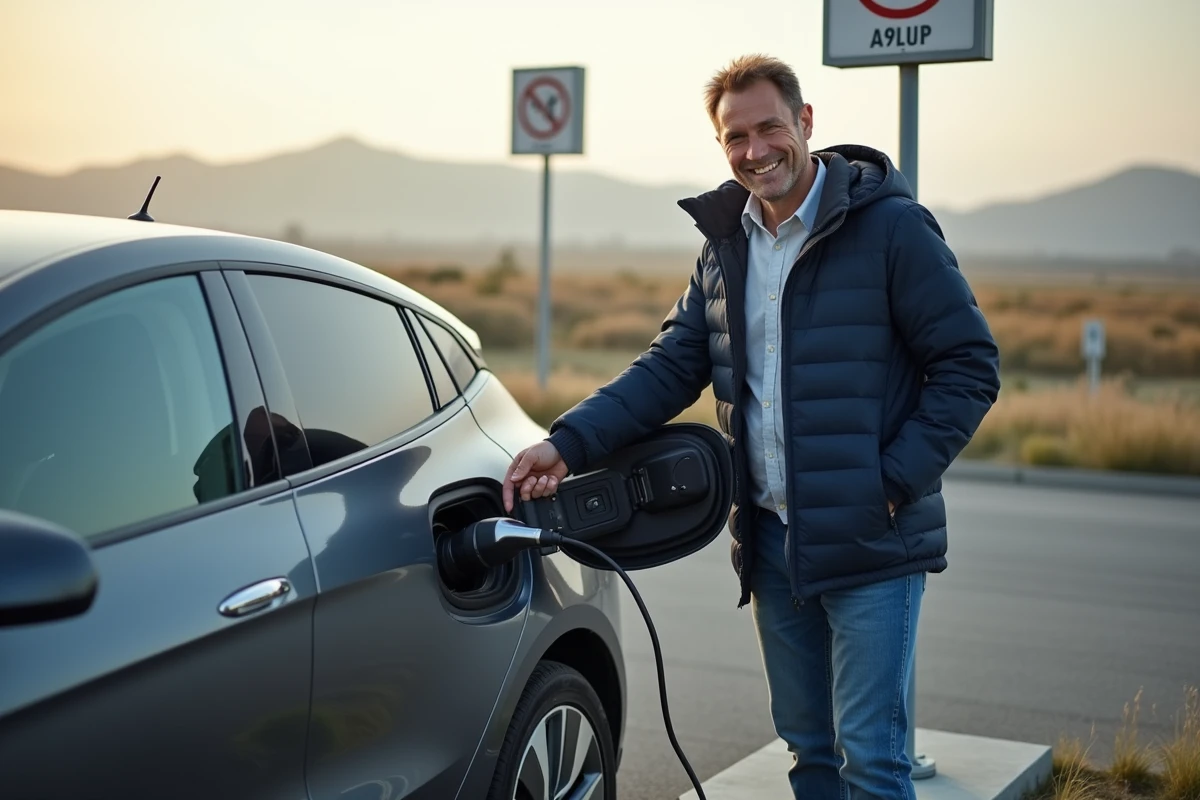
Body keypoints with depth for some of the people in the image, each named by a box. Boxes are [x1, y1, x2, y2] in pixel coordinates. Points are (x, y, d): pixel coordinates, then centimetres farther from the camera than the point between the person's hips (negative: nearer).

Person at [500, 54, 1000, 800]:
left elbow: (970, 366, -9)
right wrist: (567, 443, -6)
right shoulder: (725, 243, 10)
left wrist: (895, 481, -16)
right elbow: (670, 367, 8)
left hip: (871, 543, -6)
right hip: (773, 542, 6)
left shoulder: (891, 226, -10)